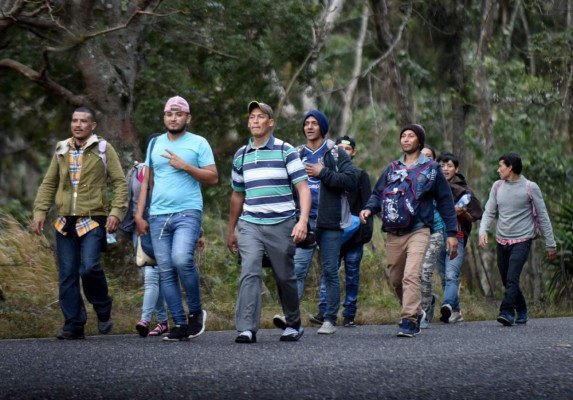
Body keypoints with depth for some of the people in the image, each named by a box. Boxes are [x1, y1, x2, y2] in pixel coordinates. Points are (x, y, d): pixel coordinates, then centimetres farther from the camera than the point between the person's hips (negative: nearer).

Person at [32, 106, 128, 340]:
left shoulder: (104, 149, 2)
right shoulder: (61, 150, 13)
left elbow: (120, 183, 0)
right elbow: (48, 184, 16)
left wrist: (116, 211, -12)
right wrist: (39, 211, 6)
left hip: (93, 221, -4)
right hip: (65, 223, 4)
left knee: (89, 267, -20)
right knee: (67, 275, 1)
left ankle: (103, 310, 5)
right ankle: (74, 326, 7)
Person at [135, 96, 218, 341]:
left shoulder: (199, 143, 3)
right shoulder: (155, 144, 15)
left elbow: (213, 178, -2)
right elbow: (147, 181, 17)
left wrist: (185, 166, -12)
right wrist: (139, 215, 10)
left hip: (188, 213, -5)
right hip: (158, 216, 5)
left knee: (181, 259, -25)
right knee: (166, 271, 1)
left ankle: (196, 312, -5)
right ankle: (180, 325, 6)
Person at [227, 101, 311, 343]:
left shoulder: (285, 151, -1)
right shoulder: (241, 156, 12)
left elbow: (303, 188, -6)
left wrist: (303, 221, -19)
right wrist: (230, 230, 23)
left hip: (281, 224, -2)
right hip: (250, 225, 2)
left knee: (285, 278, 7)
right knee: (249, 274, -14)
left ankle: (293, 325, 26)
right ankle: (247, 329, -21)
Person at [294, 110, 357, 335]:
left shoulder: (335, 154, 4)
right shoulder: (298, 155, 13)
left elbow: (350, 181, -8)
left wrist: (322, 173, -12)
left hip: (330, 222, -2)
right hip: (305, 221, 2)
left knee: (330, 271, 4)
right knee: (298, 268, -12)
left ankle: (330, 320, 10)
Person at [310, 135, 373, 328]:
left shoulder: (360, 176, 6)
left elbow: (367, 205, 2)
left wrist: (366, 231, -8)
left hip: (354, 234, -1)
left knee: (352, 275, 3)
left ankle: (349, 315, 8)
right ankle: (324, 312, -9)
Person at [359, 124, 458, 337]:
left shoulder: (431, 168, 5)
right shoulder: (392, 168, 16)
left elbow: (445, 201, 6)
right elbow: (378, 194, 15)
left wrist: (451, 233, 1)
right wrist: (369, 209, -8)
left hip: (418, 231, -5)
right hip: (393, 234, 5)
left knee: (411, 275, -21)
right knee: (396, 279, 9)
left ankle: (409, 320, -23)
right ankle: (415, 313, 29)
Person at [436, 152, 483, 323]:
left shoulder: (463, 190, 1)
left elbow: (476, 215, 4)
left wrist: (462, 212, -14)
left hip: (456, 237, -5)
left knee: (452, 275, -19)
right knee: (444, 277, 6)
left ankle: (447, 305, -38)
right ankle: (455, 312, 13)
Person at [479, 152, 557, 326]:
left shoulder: (530, 188, -5)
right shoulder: (497, 186, 7)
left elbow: (543, 217, 0)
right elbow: (489, 212, 8)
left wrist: (550, 244, 1)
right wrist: (483, 231, -12)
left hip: (522, 241, -5)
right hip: (502, 241, 5)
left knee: (512, 278, -20)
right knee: (507, 281, 10)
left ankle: (507, 312, -25)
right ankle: (522, 312, 27)